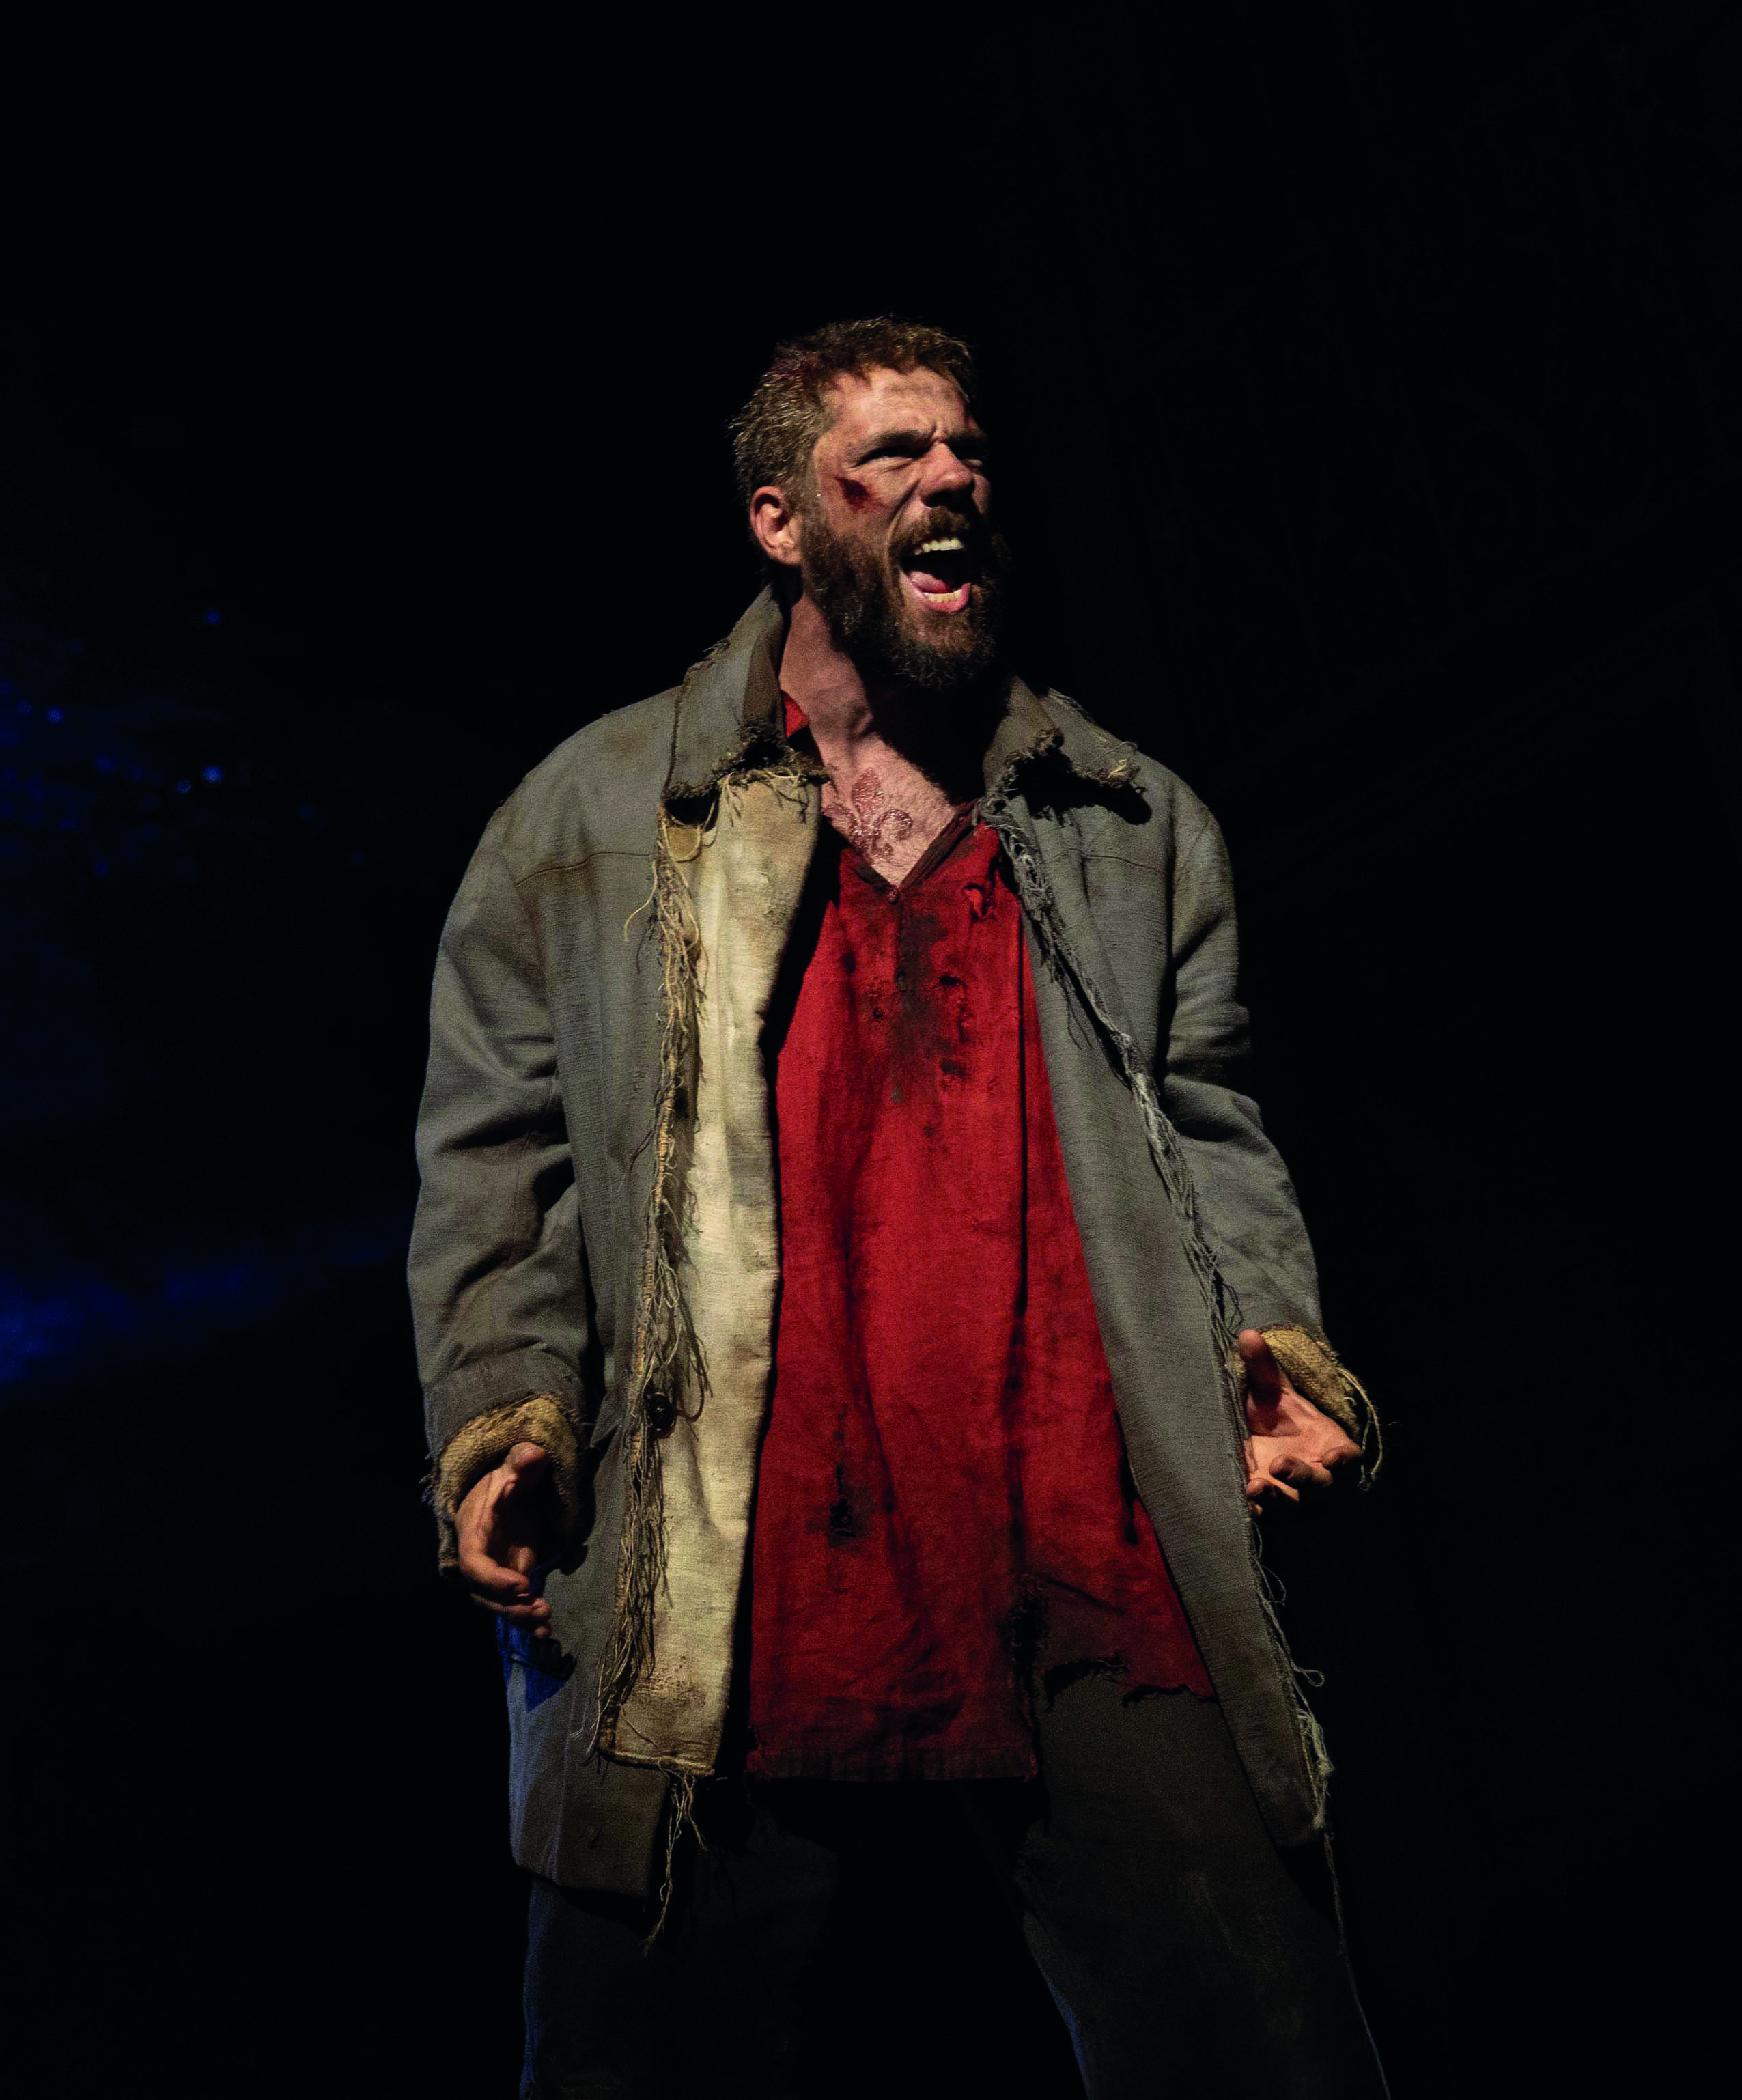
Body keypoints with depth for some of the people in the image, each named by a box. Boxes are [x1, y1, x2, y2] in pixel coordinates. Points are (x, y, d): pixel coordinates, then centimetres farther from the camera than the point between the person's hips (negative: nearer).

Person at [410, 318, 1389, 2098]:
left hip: (1106, 1605, 2)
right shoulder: (588, 820, 13)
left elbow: (1207, 1131, 19)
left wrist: (1273, 1345, 3)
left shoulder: (1137, 827, 19)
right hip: (724, 1605, -1)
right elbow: (496, 1162, 10)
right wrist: (502, 1413, -3)